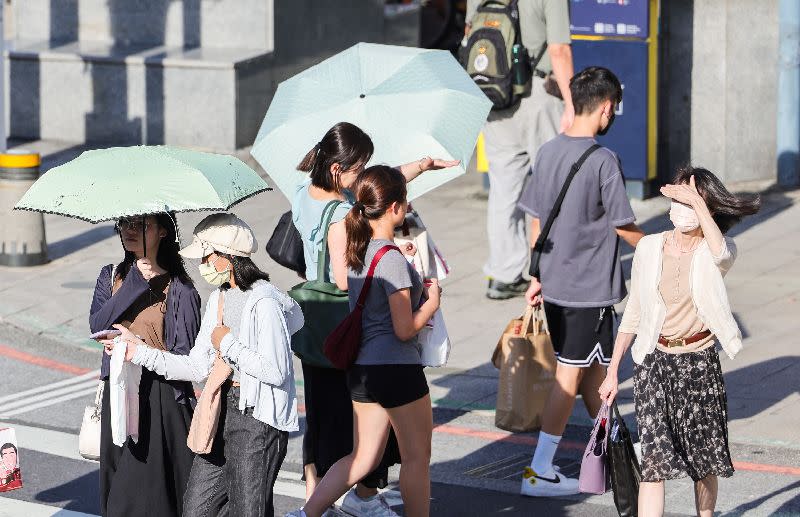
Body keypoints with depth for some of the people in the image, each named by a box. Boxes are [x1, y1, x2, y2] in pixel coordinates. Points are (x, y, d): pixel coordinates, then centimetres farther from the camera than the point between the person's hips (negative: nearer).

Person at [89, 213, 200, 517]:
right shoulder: (111, 277, 10)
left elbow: (186, 356, -8)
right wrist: (136, 284, -11)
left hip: (161, 399, -5)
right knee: (119, 489, 8)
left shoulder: (179, 288, -5)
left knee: (157, 490, -5)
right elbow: (97, 326, -7)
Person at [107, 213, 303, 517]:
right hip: (222, 410, 9)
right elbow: (198, 367, 13)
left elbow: (274, 371, -22)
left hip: (257, 419, -9)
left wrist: (227, 342, -13)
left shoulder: (264, 303, -15)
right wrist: (139, 352, 8)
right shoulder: (218, 300, 13)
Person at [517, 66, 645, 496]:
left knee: (593, 367, 20)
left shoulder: (548, 152, 4)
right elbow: (623, 226, -11)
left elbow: (536, 221, 9)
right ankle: (538, 471, -1)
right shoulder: (603, 161, -18)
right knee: (570, 377, -2)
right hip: (590, 288, -7)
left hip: (554, 283, 7)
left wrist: (536, 277, 17)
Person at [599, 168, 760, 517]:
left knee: (704, 460, 10)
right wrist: (613, 371, 11)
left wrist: (696, 201, -29)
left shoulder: (716, 252, -4)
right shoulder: (649, 249, 3)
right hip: (654, 361, 1)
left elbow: (721, 253, -33)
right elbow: (633, 313, 11)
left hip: (700, 362, -1)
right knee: (654, 458, -10)